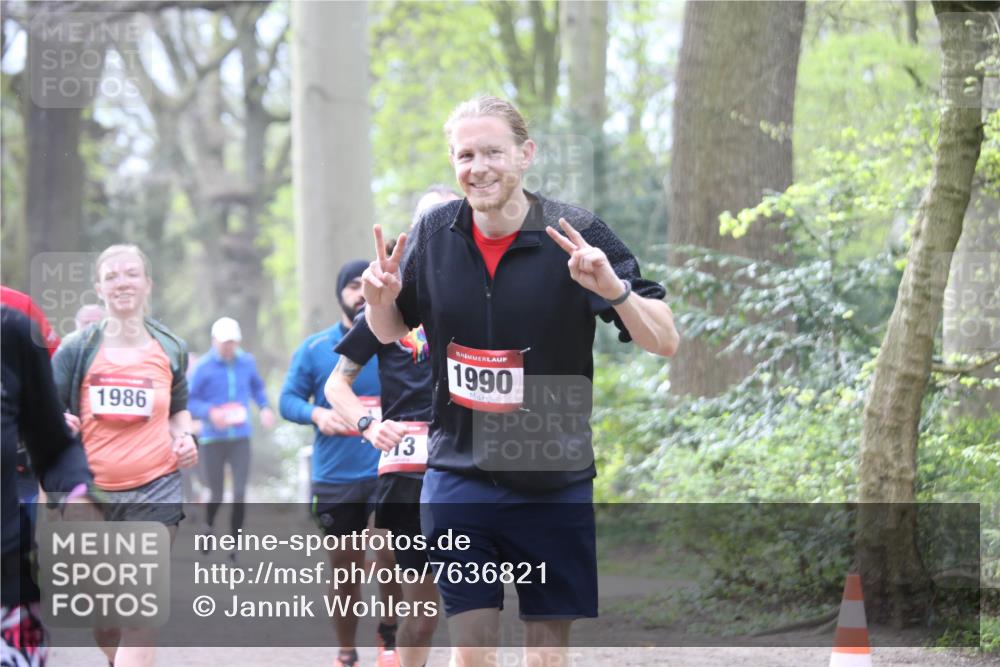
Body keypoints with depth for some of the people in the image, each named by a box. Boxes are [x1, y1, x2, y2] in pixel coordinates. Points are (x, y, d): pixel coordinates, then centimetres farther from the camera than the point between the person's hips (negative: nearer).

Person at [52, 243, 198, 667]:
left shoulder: (170, 349, 7)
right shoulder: (76, 349, 1)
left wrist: (183, 437, 0)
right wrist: (57, 424, -18)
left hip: (155, 492, -1)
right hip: (91, 493, 1)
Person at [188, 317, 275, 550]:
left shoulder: (247, 362, 5)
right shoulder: (204, 368, -6)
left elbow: (257, 387, 23)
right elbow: (188, 402, -5)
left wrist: (265, 408, 5)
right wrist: (210, 412, -22)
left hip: (240, 438, 2)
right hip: (212, 440, -2)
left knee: (240, 493, -8)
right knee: (216, 494, 6)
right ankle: (207, 529, 36)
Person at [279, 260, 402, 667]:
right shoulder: (315, 348, 5)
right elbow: (288, 399, 6)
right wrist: (316, 414, -13)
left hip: (388, 471, -2)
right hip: (334, 477, 2)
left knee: (389, 555, -18)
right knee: (345, 569, 9)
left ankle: (389, 634, 7)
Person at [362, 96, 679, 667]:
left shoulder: (577, 236, -11)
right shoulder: (434, 233, -1)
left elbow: (665, 341, -12)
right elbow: (390, 331, 15)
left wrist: (614, 289, -31)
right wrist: (380, 299, -8)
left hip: (555, 482, -2)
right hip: (459, 476, 2)